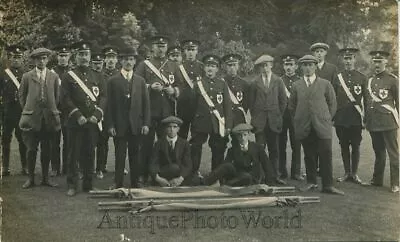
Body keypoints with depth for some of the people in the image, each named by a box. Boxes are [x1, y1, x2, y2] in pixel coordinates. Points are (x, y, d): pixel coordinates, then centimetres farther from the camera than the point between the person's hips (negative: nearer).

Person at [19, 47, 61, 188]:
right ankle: (31, 178, 10)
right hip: (31, 118, -1)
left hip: (49, 118, 2)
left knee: (46, 149, 7)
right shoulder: (27, 76, 5)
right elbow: (21, 95, 12)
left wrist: (51, 109, 9)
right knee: (31, 149, -1)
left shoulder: (54, 76, 9)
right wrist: (27, 110, 8)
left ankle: (45, 178, 16)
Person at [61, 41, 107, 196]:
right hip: (75, 122, -2)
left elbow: (104, 96, 6)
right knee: (74, 153, 0)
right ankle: (72, 185, 8)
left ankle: (88, 184, 15)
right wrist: (78, 115, -13)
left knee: (90, 153, 7)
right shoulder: (68, 77, 4)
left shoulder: (97, 76, 13)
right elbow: (65, 99, -4)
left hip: (93, 121, 2)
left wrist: (96, 115, -8)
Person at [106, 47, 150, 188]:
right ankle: (118, 186, 9)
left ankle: (136, 185, 13)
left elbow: (146, 103, 8)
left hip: (136, 125, 2)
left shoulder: (140, 81, 11)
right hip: (119, 126, -2)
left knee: (135, 156, 6)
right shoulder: (113, 81, 4)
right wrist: (110, 125, -7)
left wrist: (146, 123, -1)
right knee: (120, 157, 1)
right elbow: (109, 105, 0)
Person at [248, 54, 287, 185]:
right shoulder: (255, 82, 3)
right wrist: (255, 117, 4)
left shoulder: (278, 81, 6)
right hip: (260, 121, -1)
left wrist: (278, 115, 6)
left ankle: (276, 175, 10)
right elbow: (251, 102, 7)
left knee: (274, 149, 5)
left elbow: (283, 100, 10)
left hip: (274, 120, 1)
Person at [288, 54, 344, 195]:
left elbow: (332, 104, 11)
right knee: (309, 156, 6)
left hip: (322, 126, -1)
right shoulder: (296, 86, 10)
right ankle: (311, 182, 17)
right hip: (304, 128, 1)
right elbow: (292, 106, 17)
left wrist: (326, 119, 6)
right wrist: (298, 120, 10)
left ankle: (327, 185, 0)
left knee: (326, 156, -5)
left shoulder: (325, 84, 6)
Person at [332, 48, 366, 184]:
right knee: (344, 146, 6)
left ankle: (354, 173, 13)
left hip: (356, 118, -1)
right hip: (341, 119, 1)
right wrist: (332, 117, 2)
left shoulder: (362, 78, 4)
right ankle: (347, 173, 16)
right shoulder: (337, 78, 6)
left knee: (355, 146, 3)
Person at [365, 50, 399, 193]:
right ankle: (377, 180, 24)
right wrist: (366, 119, 14)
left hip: (388, 122, -6)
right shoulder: (370, 80, 14)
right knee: (378, 152, 15)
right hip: (373, 123, 6)